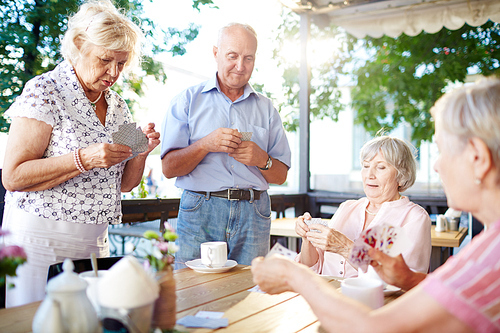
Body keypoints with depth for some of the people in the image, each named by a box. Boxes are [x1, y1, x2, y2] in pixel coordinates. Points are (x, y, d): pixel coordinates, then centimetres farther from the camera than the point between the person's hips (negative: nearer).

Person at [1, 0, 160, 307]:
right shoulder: (45, 91, -9)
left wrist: (141, 151, -5)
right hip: (41, 241, -5)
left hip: (94, 243, 6)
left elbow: (125, 183, 14)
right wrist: (84, 159, -23)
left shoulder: (117, 106, 9)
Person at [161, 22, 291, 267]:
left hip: (254, 216, 2)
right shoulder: (188, 100, 7)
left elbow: (281, 176, 13)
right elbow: (168, 168, 0)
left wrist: (261, 159, -8)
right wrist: (205, 145, -15)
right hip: (200, 212, -2)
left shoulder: (266, 108, 14)